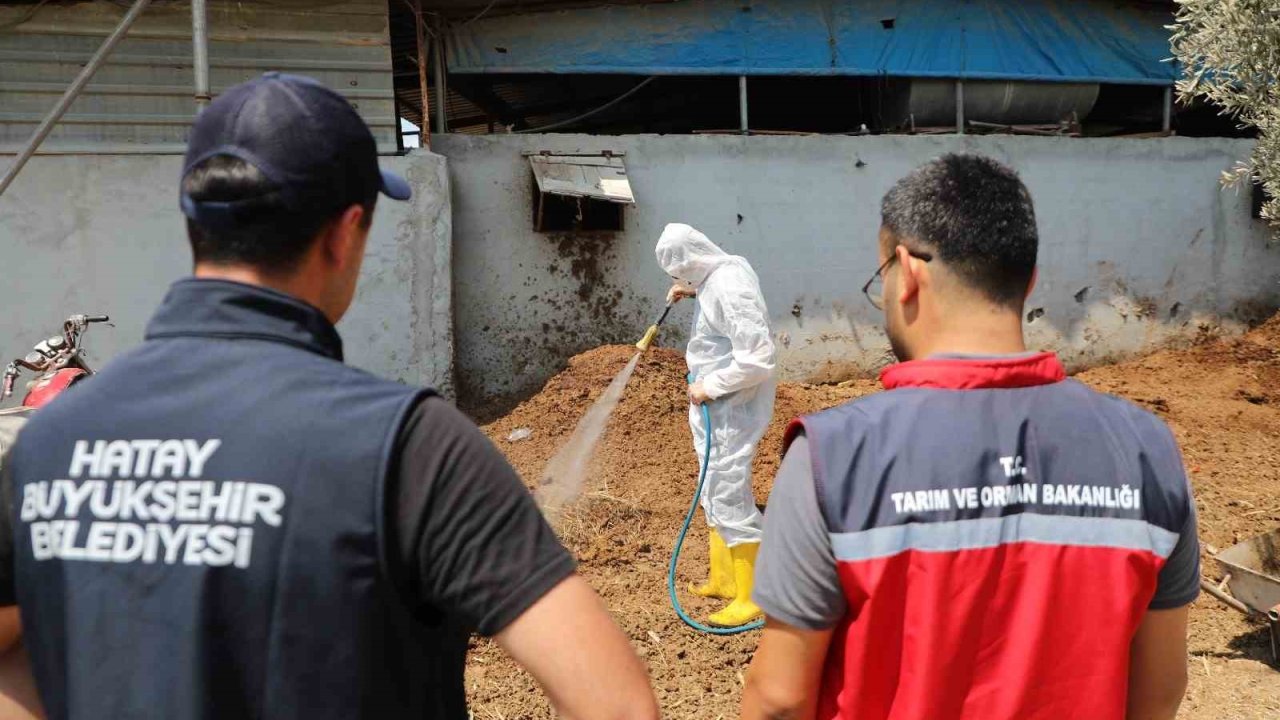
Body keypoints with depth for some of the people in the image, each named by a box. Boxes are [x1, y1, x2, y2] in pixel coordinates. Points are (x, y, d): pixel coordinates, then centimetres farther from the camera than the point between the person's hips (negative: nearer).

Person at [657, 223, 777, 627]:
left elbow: (758, 359, -28)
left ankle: (750, 598, 4)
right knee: (715, 493, 19)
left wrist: (709, 386, -20)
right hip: (713, 409, 11)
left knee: (729, 497, -6)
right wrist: (691, 291, 16)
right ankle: (722, 578, 33)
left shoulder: (731, 287, -25)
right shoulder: (722, 271, 4)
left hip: (731, 411, -11)